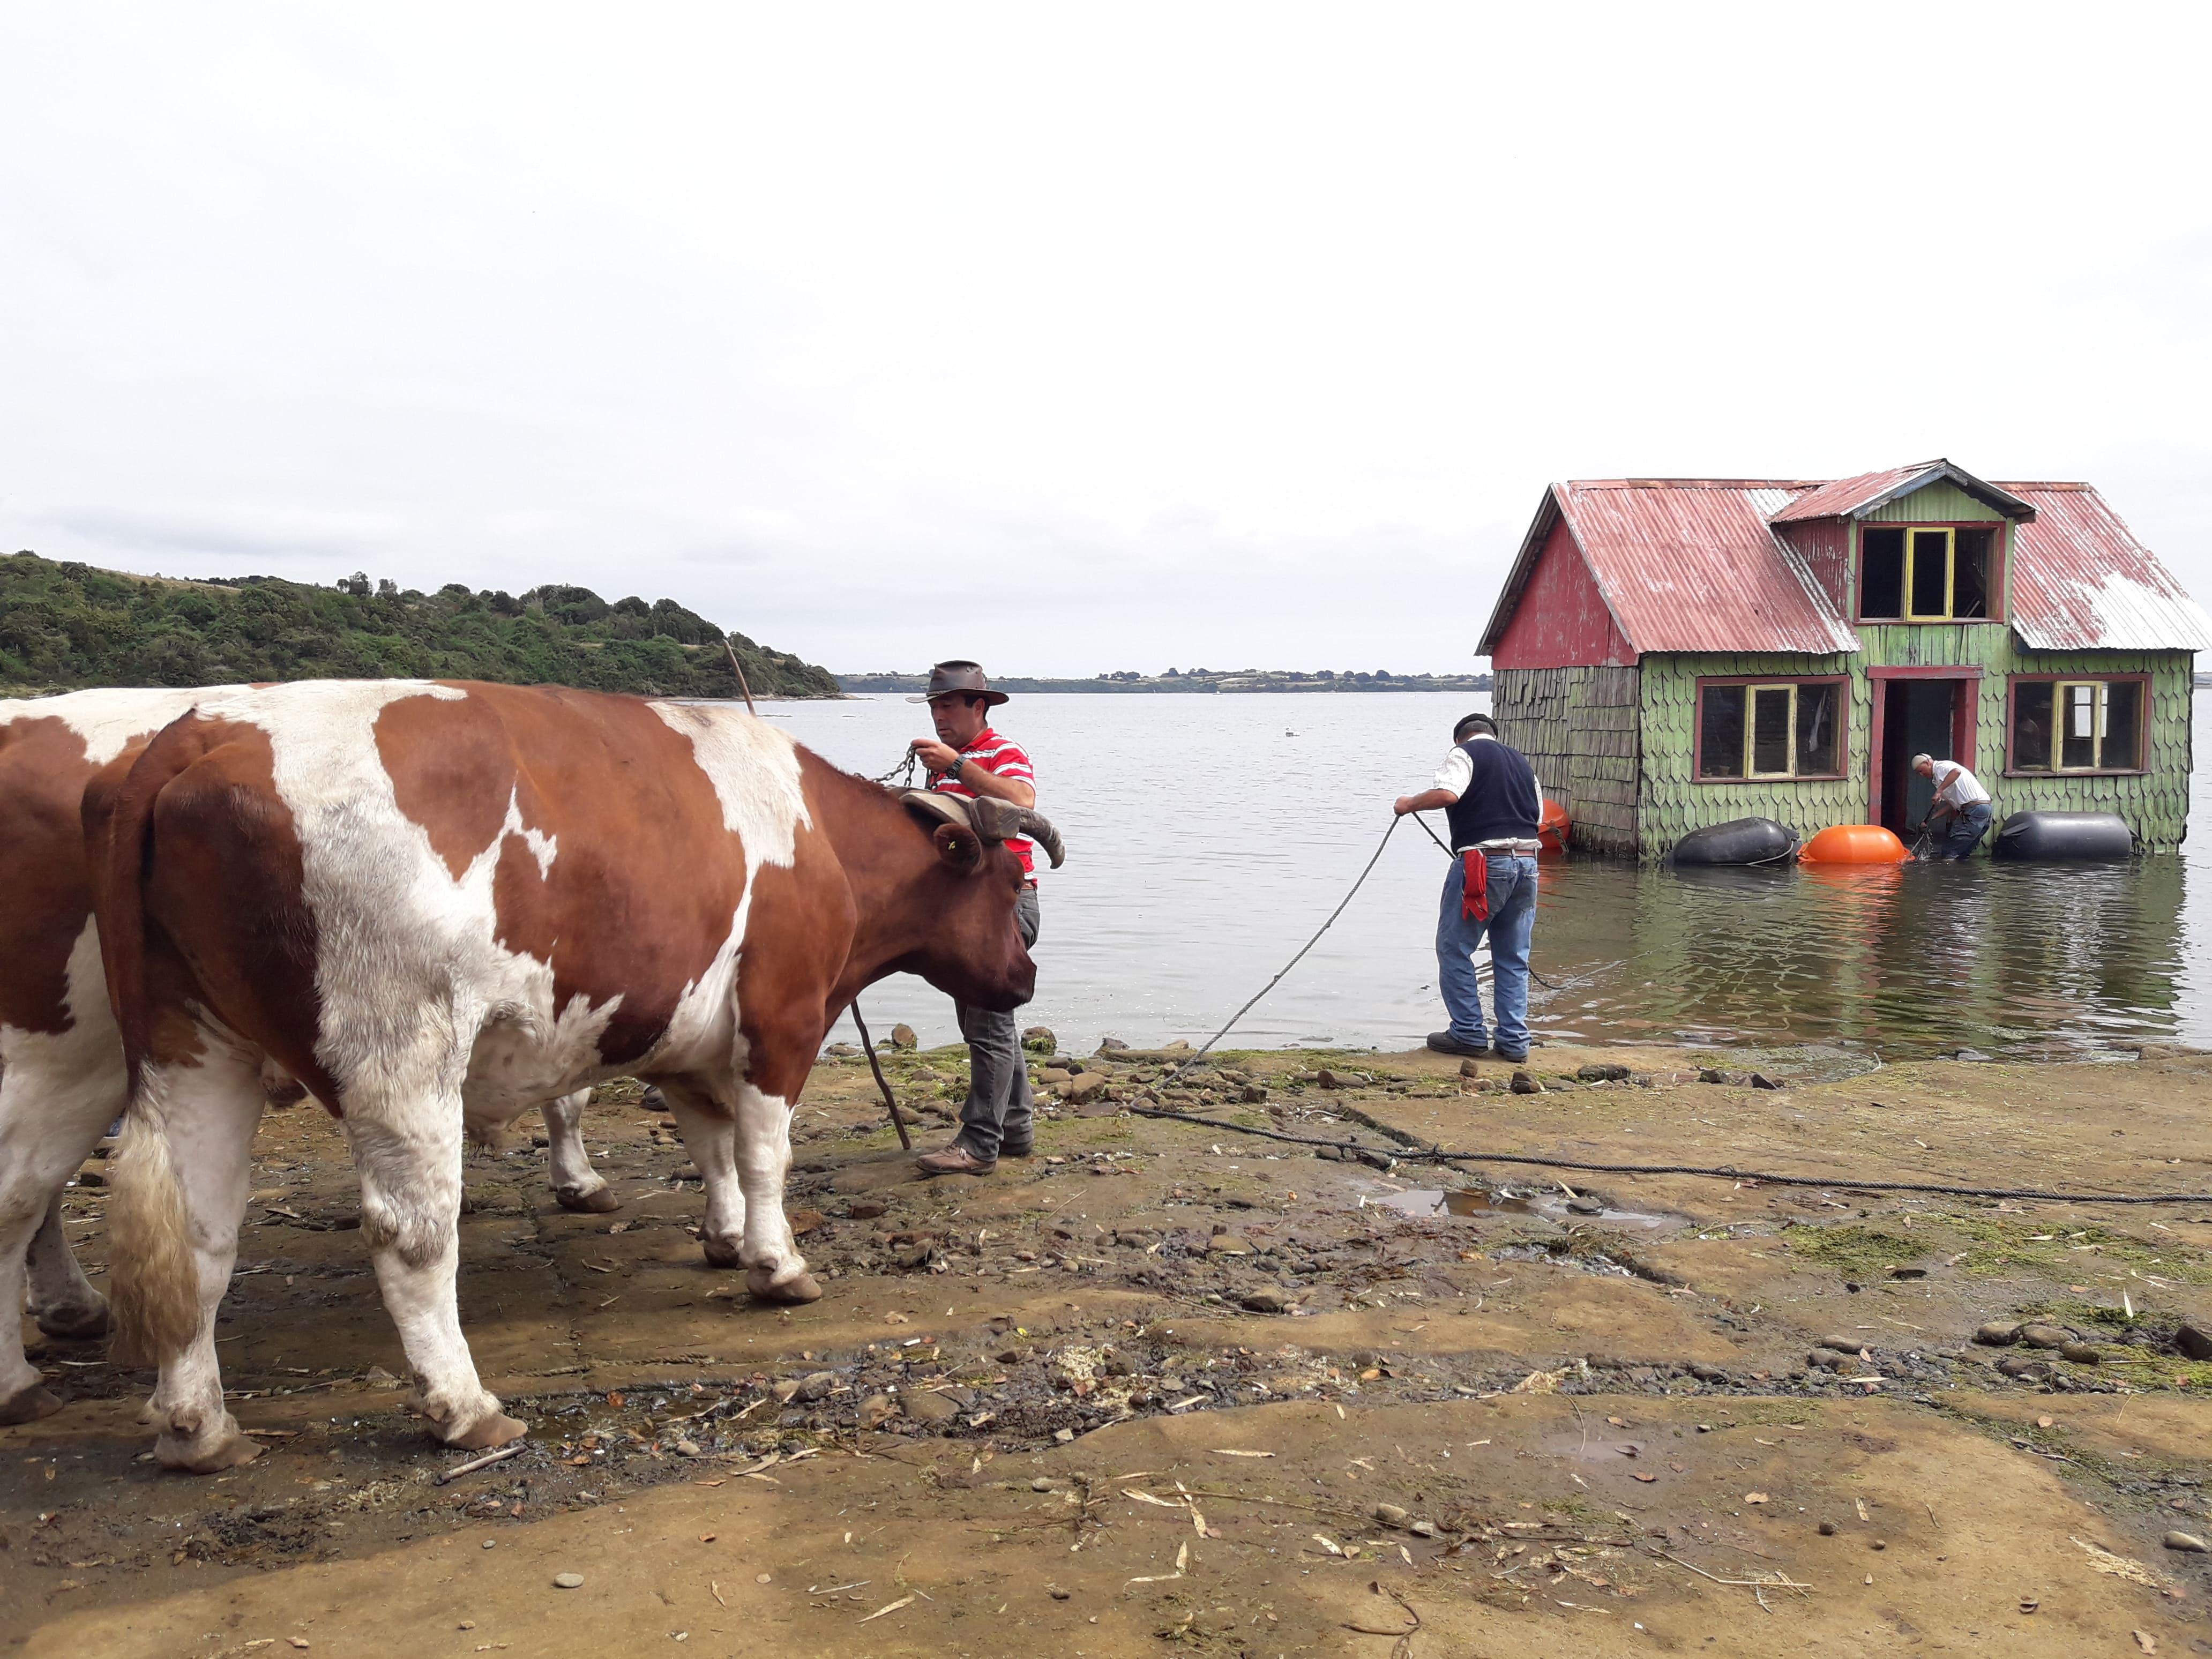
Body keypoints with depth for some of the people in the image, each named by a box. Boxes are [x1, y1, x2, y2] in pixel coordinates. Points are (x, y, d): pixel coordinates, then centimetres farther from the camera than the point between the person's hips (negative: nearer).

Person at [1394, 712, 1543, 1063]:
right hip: (1527, 861, 7)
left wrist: (1409, 804, -3)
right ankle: (1514, 1041, 11)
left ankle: (1468, 1034, 7)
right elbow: (1538, 815, 19)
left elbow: (1446, 794, -18)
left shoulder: (1464, 753, 1)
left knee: (1454, 949, 5)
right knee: (1513, 958, 11)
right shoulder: (1520, 760, 21)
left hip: (1482, 863, -6)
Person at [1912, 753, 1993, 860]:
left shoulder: (1941, 766, -2)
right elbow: (1952, 805, 24)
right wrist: (1930, 819, 17)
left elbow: (1956, 772, -28)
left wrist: (1939, 791, -26)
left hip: (1975, 808, -10)